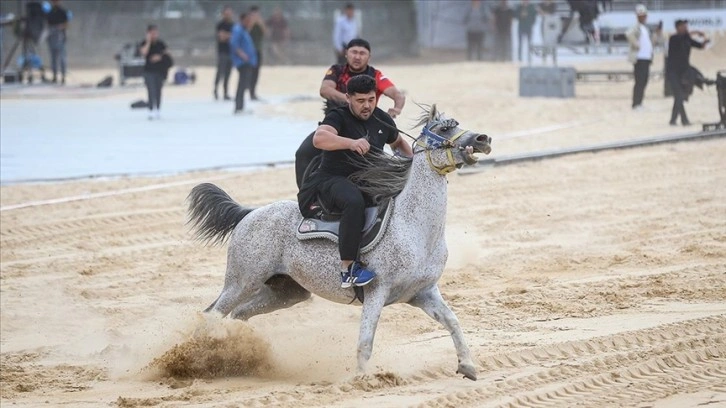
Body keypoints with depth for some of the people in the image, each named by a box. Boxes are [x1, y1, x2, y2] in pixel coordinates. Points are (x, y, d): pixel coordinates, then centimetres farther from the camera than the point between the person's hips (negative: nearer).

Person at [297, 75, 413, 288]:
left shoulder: (382, 120, 10)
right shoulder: (338, 117, -9)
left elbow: (398, 142, 31)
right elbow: (319, 138, -31)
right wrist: (351, 143, -46)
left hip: (369, 182, 8)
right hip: (334, 180, -8)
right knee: (354, 201, -39)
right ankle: (348, 269, -40)